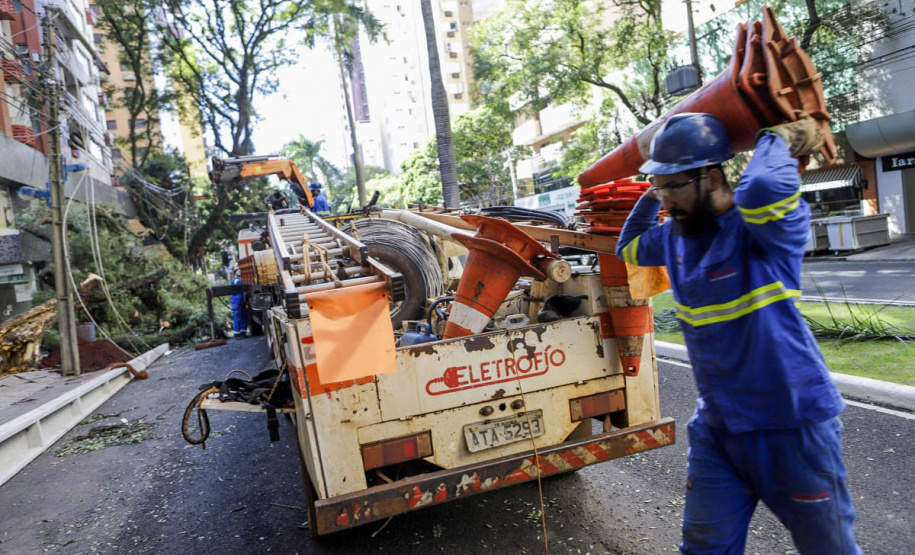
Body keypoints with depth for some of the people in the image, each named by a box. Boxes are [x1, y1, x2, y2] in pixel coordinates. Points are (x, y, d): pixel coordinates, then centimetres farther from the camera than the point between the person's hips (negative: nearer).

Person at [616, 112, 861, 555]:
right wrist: (653, 191, 11)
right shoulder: (675, 235, 3)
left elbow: (764, 188, -42)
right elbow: (629, 248, 23)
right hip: (717, 426, 6)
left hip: (793, 425, -6)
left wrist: (778, 141, -20)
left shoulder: (767, 228, -18)